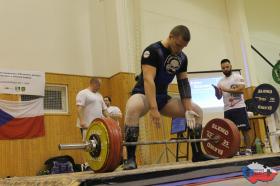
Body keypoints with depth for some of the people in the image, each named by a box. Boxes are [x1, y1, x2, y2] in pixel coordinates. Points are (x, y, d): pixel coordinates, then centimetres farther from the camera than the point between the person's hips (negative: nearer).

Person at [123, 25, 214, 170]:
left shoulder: (182, 58, 3)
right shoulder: (153, 51, -19)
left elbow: (184, 83, 3)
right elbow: (148, 80, -29)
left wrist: (188, 110, -5)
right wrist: (153, 109, -38)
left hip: (163, 96, 7)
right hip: (143, 94, -7)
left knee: (197, 111, 3)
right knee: (133, 109, -42)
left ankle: (197, 154, 10)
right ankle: (130, 158, -34)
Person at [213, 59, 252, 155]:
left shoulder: (238, 77, 2)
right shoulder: (220, 81, 16)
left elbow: (241, 89, -13)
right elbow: (219, 97, 14)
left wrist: (227, 90, -16)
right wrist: (216, 90, -8)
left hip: (239, 107, -5)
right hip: (227, 110, 5)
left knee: (244, 129, -6)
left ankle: (248, 150, -3)